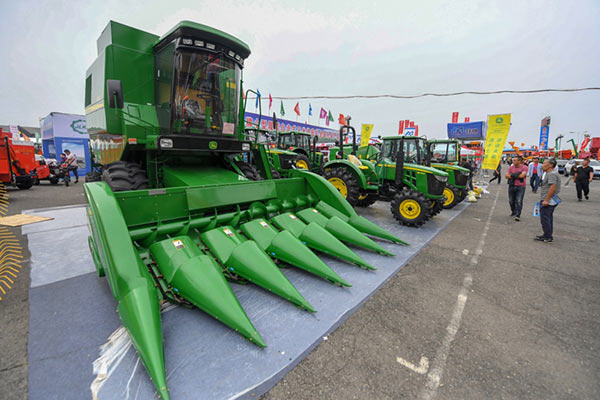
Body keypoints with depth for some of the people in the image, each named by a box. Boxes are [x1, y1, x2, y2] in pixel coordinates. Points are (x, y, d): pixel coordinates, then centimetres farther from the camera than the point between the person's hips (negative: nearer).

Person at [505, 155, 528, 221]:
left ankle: (518, 215, -7)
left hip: (521, 187, -4)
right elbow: (507, 176, -1)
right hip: (512, 186, 4)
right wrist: (517, 175, -10)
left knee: (519, 201, -8)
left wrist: (512, 175, -8)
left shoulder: (524, 167, -4)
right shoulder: (511, 167, 7)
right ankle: (514, 212, 30)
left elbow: (522, 175, -17)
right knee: (511, 201, 11)